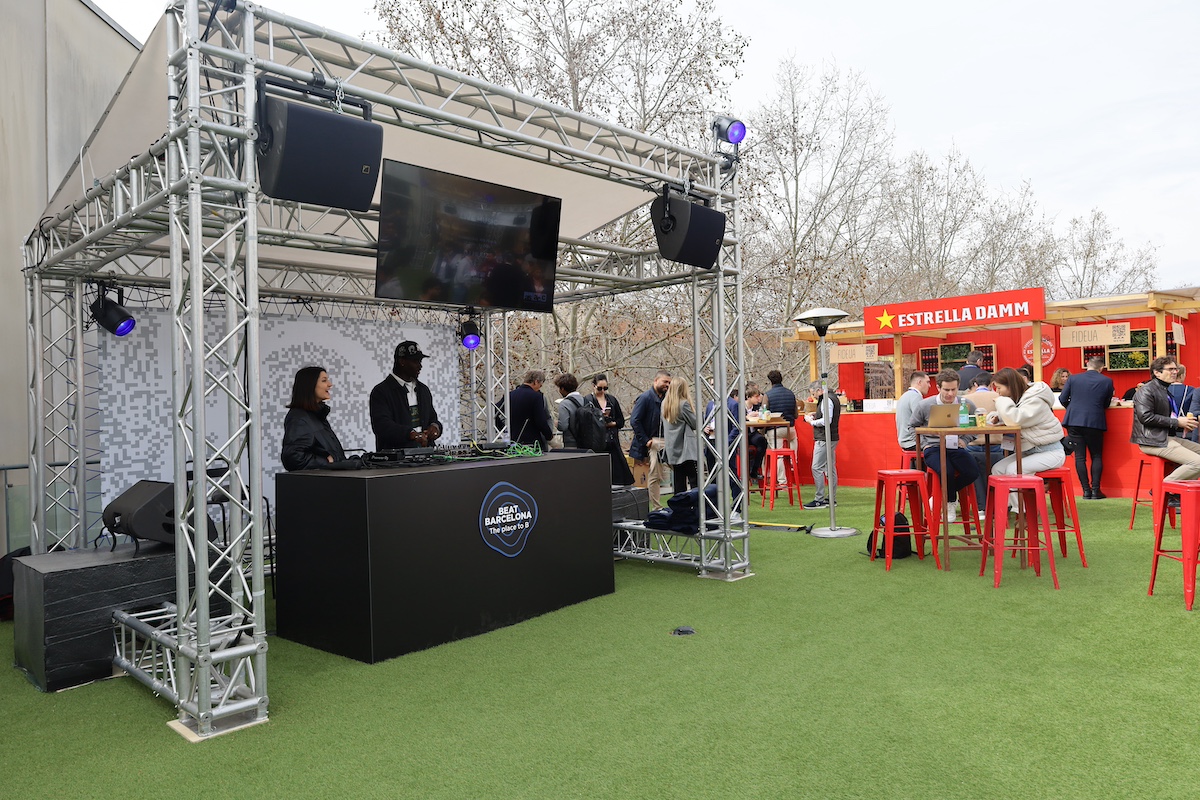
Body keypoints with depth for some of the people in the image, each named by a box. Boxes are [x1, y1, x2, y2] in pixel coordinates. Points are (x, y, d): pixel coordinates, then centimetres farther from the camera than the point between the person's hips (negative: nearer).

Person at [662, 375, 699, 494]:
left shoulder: (665, 404, 10)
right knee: (695, 481, -7)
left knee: (679, 484, 8)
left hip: (673, 450, 7)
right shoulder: (684, 403, -11)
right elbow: (695, 424, -5)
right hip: (687, 449, -7)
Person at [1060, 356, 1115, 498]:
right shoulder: (1107, 381, 0)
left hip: (1074, 421, 1)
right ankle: (1095, 490, 5)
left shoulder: (1073, 378, 1)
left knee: (1080, 457, 4)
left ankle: (1086, 490, 4)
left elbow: (1063, 399, 4)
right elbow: (1106, 404, 9)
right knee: (1096, 456, 10)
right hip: (1095, 422, -1)